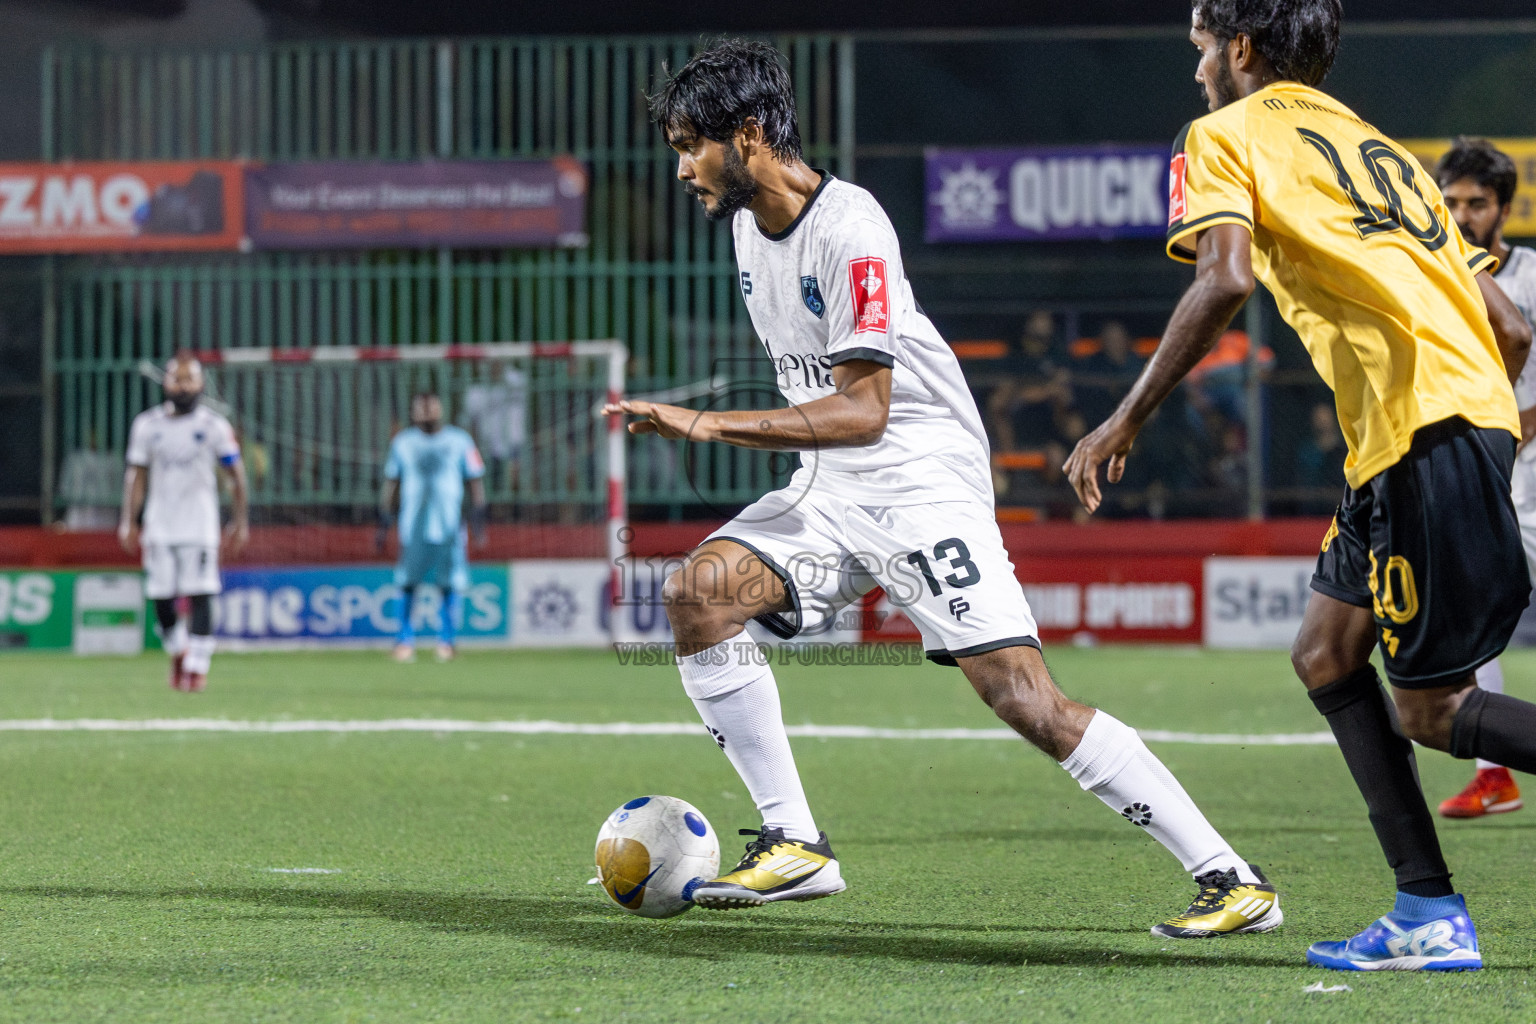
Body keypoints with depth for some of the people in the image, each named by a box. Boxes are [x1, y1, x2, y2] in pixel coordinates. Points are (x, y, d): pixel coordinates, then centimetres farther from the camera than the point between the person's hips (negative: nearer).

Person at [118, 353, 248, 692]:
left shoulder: (214, 426, -1)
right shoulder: (147, 425, 5)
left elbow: (236, 475, 4)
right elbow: (136, 475, 10)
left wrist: (240, 521, 0)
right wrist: (128, 521, 5)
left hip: (199, 523, -2)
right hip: (159, 525, 2)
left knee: (199, 596, -9)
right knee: (161, 598, 1)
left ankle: (197, 666, -3)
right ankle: (178, 652, 26)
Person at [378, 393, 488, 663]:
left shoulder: (459, 441, 4)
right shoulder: (403, 443, 9)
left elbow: (476, 484, 7)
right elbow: (390, 486, 14)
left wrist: (479, 525, 1)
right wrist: (383, 526, 10)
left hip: (449, 527, -1)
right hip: (413, 527, 1)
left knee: (449, 585, -1)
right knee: (407, 584, -2)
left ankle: (445, 640, 10)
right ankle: (405, 640, 6)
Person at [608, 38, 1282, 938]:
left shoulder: (849, 229, -20)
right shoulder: (748, 222, 7)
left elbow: (862, 409, -26)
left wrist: (707, 425, -30)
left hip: (925, 481, -8)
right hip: (831, 487, 8)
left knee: (1024, 695, -17)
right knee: (698, 593, -12)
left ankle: (1232, 881, -14)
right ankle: (795, 847, -6)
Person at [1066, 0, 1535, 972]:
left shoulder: (1229, 133, 7)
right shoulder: (1378, 146, 28)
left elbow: (1226, 279, -13)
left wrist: (1128, 418, -8)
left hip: (1424, 422, -8)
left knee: (1433, 710, -4)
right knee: (1327, 655, 14)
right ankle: (1430, 917, 9)